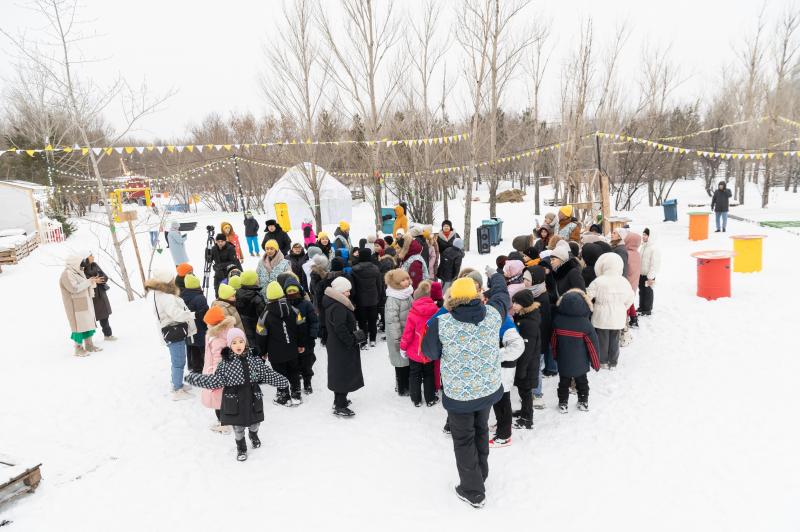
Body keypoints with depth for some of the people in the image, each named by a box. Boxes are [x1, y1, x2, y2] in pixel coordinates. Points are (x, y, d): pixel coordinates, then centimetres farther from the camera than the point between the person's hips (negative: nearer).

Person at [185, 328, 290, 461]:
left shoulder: (254, 359, -6)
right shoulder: (225, 363, -11)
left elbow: (267, 373, 0)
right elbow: (214, 380, -9)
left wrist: (281, 380, -5)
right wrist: (193, 378, -12)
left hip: (253, 397, 2)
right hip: (234, 399, -2)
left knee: (255, 422, 20)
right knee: (238, 426, 13)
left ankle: (253, 435, 55)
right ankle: (241, 447, 40)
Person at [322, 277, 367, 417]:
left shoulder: (333, 304, 11)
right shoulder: (338, 307, -24)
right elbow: (340, 329, -27)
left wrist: (354, 336, 12)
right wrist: (352, 341, -18)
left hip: (336, 346, 11)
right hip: (342, 348, -11)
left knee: (339, 373, 20)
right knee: (344, 374, -4)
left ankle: (339, 400, 34)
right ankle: (340, 407, 2)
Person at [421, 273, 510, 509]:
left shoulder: (441, 323, -22)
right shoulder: (492, 314, -13)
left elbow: (429, 351, -6)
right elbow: (502, 294, 9)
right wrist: (495, 277, 30)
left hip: (458, 394, -4)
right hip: (489, 389, 4)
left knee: (464, 440, 16)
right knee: (481, 429, 27)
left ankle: (473, 491, 29)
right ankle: (481, 473, 48)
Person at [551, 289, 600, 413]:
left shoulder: (557, 319, -13)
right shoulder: (585, 323, -20)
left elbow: (553, 340, 1)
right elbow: (592, 344, -13)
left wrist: (555, 355, 17)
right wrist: (596, 363, 0)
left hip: (563, 362, 1)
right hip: (581, 363, -1)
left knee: (564, 383, 16)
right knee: (582, 382, 20)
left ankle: (562, 404, 23)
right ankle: (583, 402, 33)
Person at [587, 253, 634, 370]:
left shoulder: (598, 281, -17)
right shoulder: (624, 282, -3)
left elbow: (588, 296, -13)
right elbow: (629, 299, 7)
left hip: (602, 317, -3)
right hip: (618, 318, 4)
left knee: (602, 339, 10)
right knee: (614, 340, 14)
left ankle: (603, 362, 19)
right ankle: (613, 362, 23)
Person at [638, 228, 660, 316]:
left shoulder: (654, 248, -16)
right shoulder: (643, 246, 9)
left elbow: (655, 264, -18)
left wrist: (650, 277, -17)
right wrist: (638, 272, 15)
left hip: (648, 276, -8)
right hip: (641, 274, 8)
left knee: (648, 292, 4)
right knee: (641, 291, 16)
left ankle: (647, 310, 15)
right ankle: (641, 307, 29)